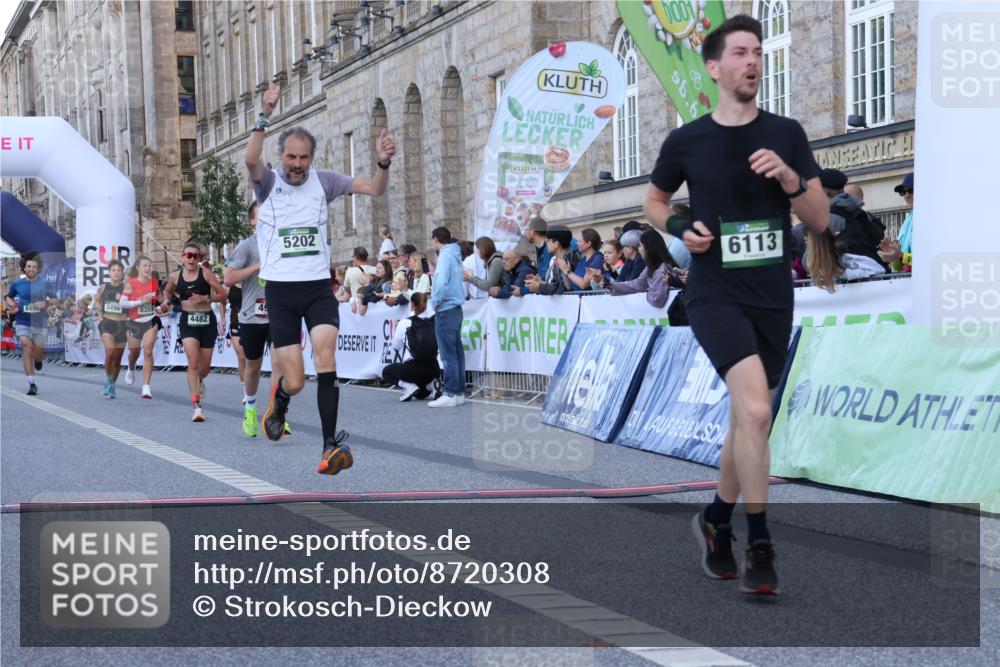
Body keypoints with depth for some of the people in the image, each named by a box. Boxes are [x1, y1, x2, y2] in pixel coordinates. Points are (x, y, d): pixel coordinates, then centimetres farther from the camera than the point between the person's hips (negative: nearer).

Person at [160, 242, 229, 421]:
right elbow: (167, 292, 25)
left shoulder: (205, 273, -4)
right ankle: (197, 407, -19)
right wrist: (167, 301, 5)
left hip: (207, 321, 0)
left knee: (205, 367, 9)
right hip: (188, 321, 0)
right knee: (193, 362, -17)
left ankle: (198, 381, 48)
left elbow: (223, 294, -5)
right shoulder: (175, 276, 4)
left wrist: (206, 299, -19)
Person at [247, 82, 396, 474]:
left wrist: (383, 163, -22)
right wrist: (264, 117, -36)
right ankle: (279, 398, 37)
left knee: (325, 360, -21)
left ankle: (331, 446, -19)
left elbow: (374, 190, -1)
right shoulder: (268, 183, -1)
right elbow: (251, 161, -24)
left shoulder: (322, 181, 4)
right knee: (294, 381, -2)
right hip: (280, 291, -1)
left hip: (319, 287, 1)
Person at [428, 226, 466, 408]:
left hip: (445, 310, -9)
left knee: (448, 354, -7)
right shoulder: (455, 256, 13)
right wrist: (437, 292, 10)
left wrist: (436, 300, -9)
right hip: (455, 309, 9)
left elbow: (442, 282, -23)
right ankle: (459, 391, 13)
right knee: (457, 352, 10)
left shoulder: (445, 256, -13)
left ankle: (451, 394, -7)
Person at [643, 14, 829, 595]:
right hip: (715, 293, -3)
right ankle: (760, 544, -13)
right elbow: (655, 201, 16)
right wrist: (679, 229, -5)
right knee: (755, 410, -23)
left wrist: (789, 178, -15)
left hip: (773, 297, 4)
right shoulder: (686, 141, -1)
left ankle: (717, 520, 36)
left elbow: (821, 220, 4)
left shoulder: (786, 134, 3)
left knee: (749, 418, 14)